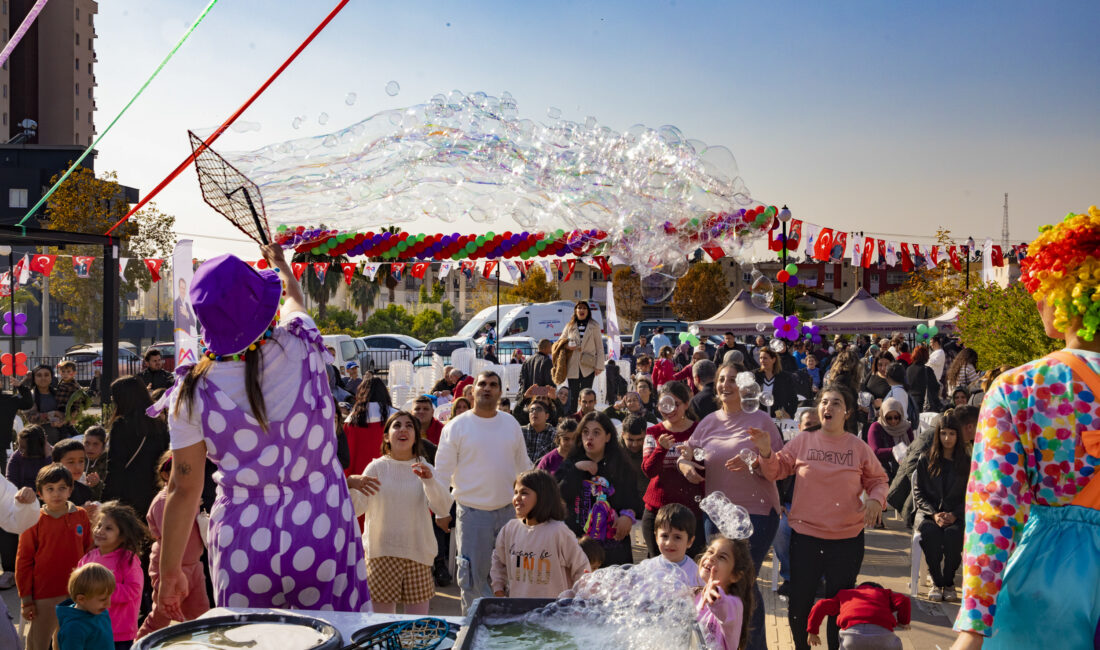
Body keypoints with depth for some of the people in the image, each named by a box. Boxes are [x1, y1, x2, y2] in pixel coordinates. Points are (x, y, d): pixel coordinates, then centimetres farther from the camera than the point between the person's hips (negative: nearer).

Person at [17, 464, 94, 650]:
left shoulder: (81, 516, 1)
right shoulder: (34, 522, -8)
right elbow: (23, 562, -4)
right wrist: (26, 599, -4)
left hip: (76, 593, 3)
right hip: (44, 595, -3)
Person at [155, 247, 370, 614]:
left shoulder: (192, 394, -5)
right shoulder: (300, 349, -6)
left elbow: (184, 489, 0)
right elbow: (293, 299, 19)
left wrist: (169, 572, 12)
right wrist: (278, 262, 41)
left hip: (244, 546, 1)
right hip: (322, 531, 0)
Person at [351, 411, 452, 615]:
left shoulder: (424, 468, 7)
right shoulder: (377, 467, 3)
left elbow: (443, 508, -6)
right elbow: (357, 508, -6)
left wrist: (429, 481, -23)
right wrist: (353, 486, -26)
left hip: (418, 552, 2)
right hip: (381, 552, -1)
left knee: (418, 620, 3)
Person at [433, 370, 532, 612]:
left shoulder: (511, 423, 7)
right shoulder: (456, 426, -4)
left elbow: (523, 466, 16)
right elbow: (443, 472, -1)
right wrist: (441, 511, -2)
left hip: (509, 511, 3)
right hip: (472, 513, -3)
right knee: (473, 576, 3)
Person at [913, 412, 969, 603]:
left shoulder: (967, 463, 9)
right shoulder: (926, 460, 9)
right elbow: (918, 493, 6)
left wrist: (954, 515, -11)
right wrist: (934, 514, -10)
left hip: (956, 514, 0)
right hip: (928, 512, 0)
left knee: (953, 533, -34)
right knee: (930, 531, -34)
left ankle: (948, 582, -13)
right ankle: (937, 582, -17)